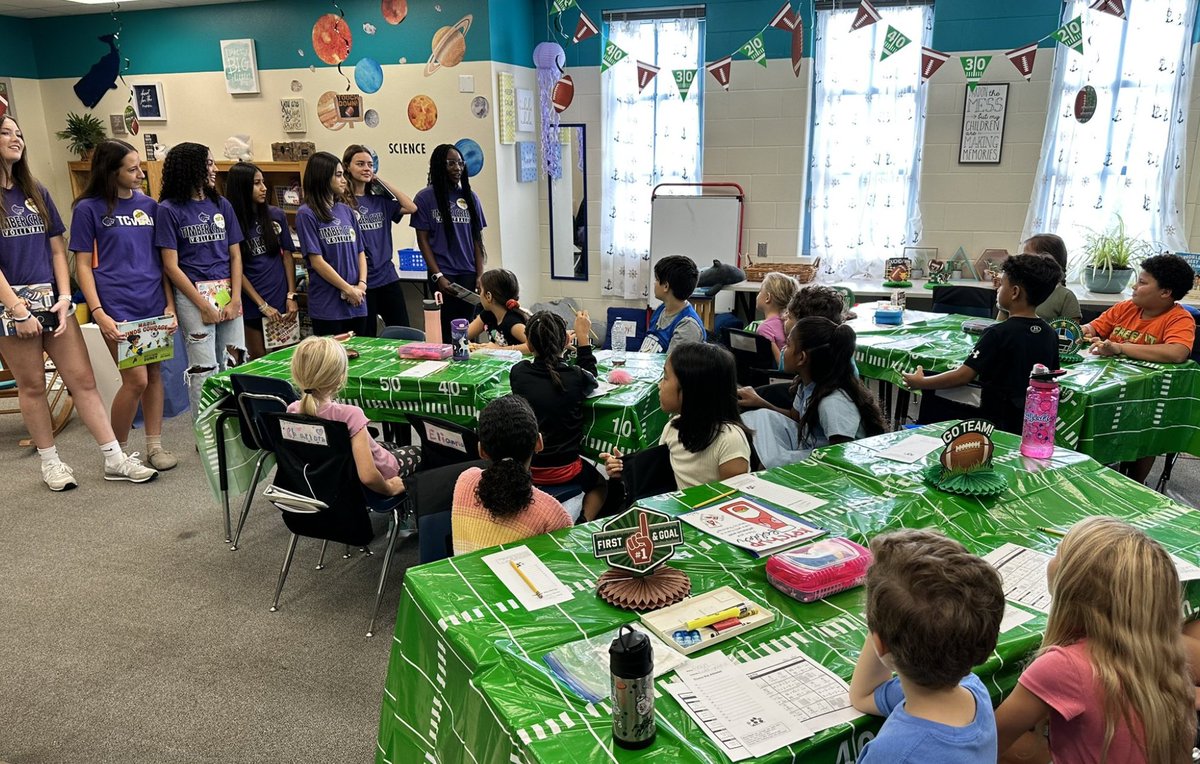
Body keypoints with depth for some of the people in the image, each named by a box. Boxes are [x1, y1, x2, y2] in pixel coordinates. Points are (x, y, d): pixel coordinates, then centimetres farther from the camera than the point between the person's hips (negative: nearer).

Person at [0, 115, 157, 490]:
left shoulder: (36, 192, 11)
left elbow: (57, 250, 9)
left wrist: (65, 297, -2)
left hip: (53, 300, 4)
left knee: (83, 379, 2)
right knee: (32, 387, 7)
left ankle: (115, 458, 5)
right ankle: (50, 462, 19)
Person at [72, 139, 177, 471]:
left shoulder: (148, 204, 10)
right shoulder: (89, 208, -2)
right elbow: (83, 265, -2)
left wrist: (170, 304, 4)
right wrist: (98, 313, -12)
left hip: (154, 303, 4)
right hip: (117, 306, -4)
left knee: (154, 374, 7)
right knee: (136, 380, -8)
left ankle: (154, 446, 19)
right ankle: (116, 451, 11)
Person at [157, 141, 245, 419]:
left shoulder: (221, 204, 9)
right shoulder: (169, 209, -3)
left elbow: (235, 256, 8)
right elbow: (171, 266, -6)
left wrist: (235, 300, -3)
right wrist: (204, 306, -10)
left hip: (228, 293, 4)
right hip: (193, 295, -4)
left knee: (232, 365, 6)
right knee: (204, 370, -1)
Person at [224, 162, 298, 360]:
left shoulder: (277, 215, 2)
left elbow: (287, 256, 6)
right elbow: (237, 271, -5)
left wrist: (291, 296, -2)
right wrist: (263, 306, -9)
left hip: (282, 300, 2)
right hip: (252, 305, -2)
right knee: (259, 362, 8)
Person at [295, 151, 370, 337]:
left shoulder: (346, 211, 11)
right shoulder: (307, 214, -6)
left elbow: (360, 252, 12)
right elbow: (316, 261, -10)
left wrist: (361, 285, -4)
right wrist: (349, 289, -10)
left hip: (357, 304, 6)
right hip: (327, 306, -5)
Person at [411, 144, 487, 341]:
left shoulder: (470, 197, 10)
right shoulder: (425, 197, 0)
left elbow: (477, 238, 10)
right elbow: (422, 240, -2)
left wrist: (480, 275, 2)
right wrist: (438, 276, -9)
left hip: (469, 274, 3)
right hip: (444, 274, -3)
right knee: (447, 329, -4)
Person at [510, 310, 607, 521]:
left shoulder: (518, 373, -11)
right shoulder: (575, 378, -18)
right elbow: (591, 378, 8)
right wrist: (583, 337, 9)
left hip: (522, 470, 3)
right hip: (562, 472, -3)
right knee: (600, 482, 30)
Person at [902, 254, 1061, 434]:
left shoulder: (999, 333, -19)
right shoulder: (1050, 335, 1)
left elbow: (964, 376, -19)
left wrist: (920, 383, -8)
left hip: (999, 424, -7)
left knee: (928, 404, 2)